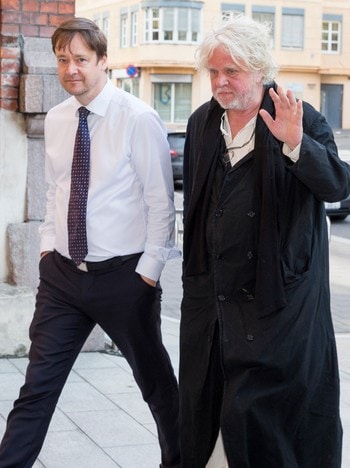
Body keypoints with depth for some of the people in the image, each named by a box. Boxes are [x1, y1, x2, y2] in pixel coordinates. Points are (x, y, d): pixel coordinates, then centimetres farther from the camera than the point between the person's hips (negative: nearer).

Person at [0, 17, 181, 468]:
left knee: (155, 378, 13)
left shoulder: (138, 119, -13)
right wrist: (49, 243, 7)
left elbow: (161, 202, -11)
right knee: (38, 384, 5)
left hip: (123, 275, -4)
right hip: (61, 272, 5)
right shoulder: (55, 119, 5)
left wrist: (149, 270, -11)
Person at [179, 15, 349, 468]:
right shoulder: (201, 123, 9)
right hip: (212, 291, 5)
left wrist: (295, 144, -33)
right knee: (203, 399, 12)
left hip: (278, 292, -5)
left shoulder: (303, 120, -6)